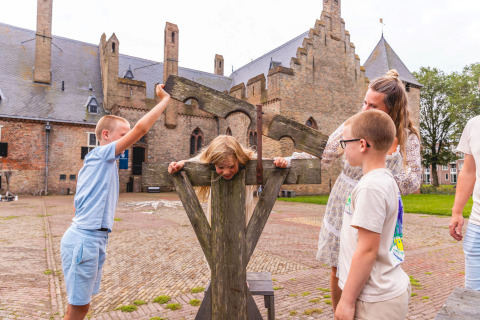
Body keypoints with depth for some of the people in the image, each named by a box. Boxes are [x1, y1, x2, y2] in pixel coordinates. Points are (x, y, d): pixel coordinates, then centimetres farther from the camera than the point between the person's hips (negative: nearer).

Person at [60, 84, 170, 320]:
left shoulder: (99, 161, 17)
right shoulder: (101, 154, -10)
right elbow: (140, 128, -19)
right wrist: (164, 100, -11)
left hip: (94, 238, 9)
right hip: (84, 239, -9)